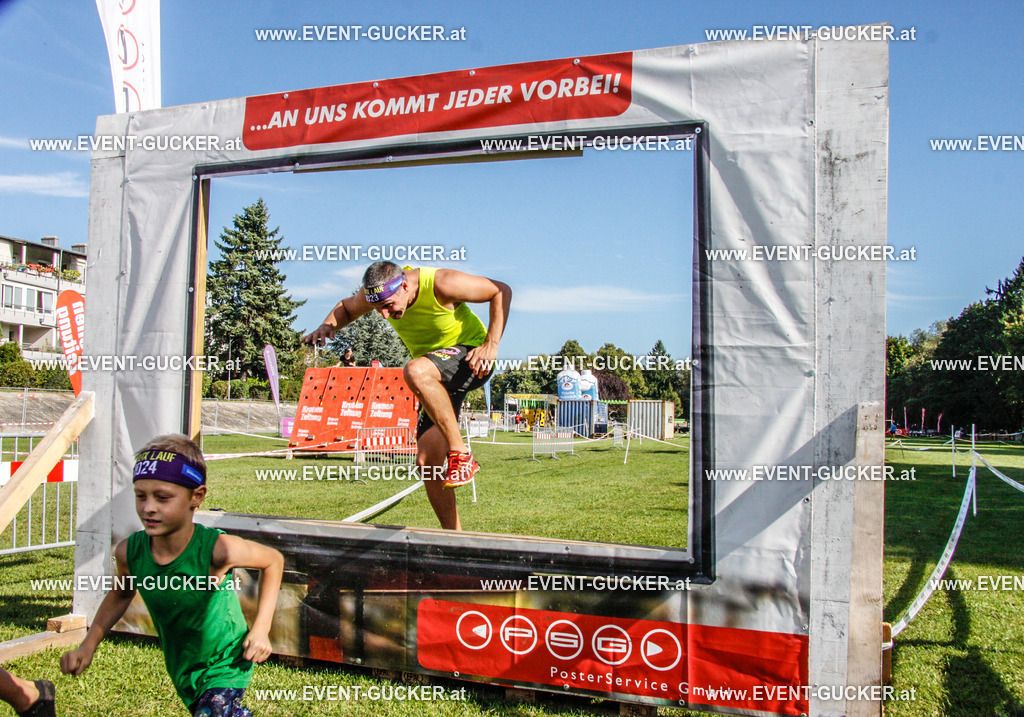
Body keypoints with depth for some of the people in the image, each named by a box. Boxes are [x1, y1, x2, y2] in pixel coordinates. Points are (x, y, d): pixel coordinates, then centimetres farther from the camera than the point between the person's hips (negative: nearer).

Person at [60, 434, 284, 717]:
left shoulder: (216, 549, -30)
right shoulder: (129, 552, -17)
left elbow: (273, 560, -12)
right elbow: (121, 594, 8)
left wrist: (260, 629, -14)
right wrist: (88, 646, -1)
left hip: (224, 670, -5)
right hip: (182, 673, 5)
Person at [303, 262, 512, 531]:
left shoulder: (441, 284, -26)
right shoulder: (375, 293, -9)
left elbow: (501, 291, -15)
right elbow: (345, 308, 13)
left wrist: (491, 344, -24)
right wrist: (328, 325, -10)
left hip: (471, 359, -6)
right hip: (437, 380, 7)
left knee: (416, 372, -38)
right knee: (427, 462, -2)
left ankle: (460, 453, -28)